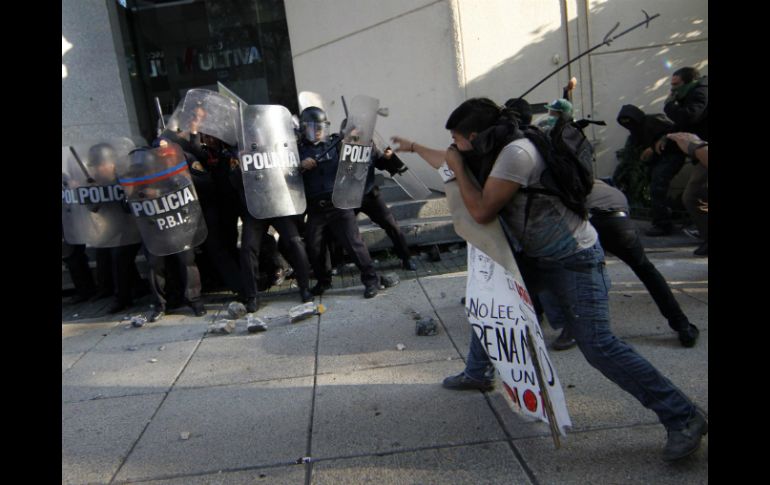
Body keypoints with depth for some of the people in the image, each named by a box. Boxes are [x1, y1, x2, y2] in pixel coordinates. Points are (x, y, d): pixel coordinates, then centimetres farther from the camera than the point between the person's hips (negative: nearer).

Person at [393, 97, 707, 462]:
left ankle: (684, 418, -1)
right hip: (538, 256, 10)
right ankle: (476, 374, 40)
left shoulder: (516, 152, -24)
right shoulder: (497, 152, 6)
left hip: (575, 259, -10)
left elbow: (482, 212, -23)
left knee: (598, 346, -14)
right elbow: (450, 162, 23)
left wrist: (458, 168, -12)